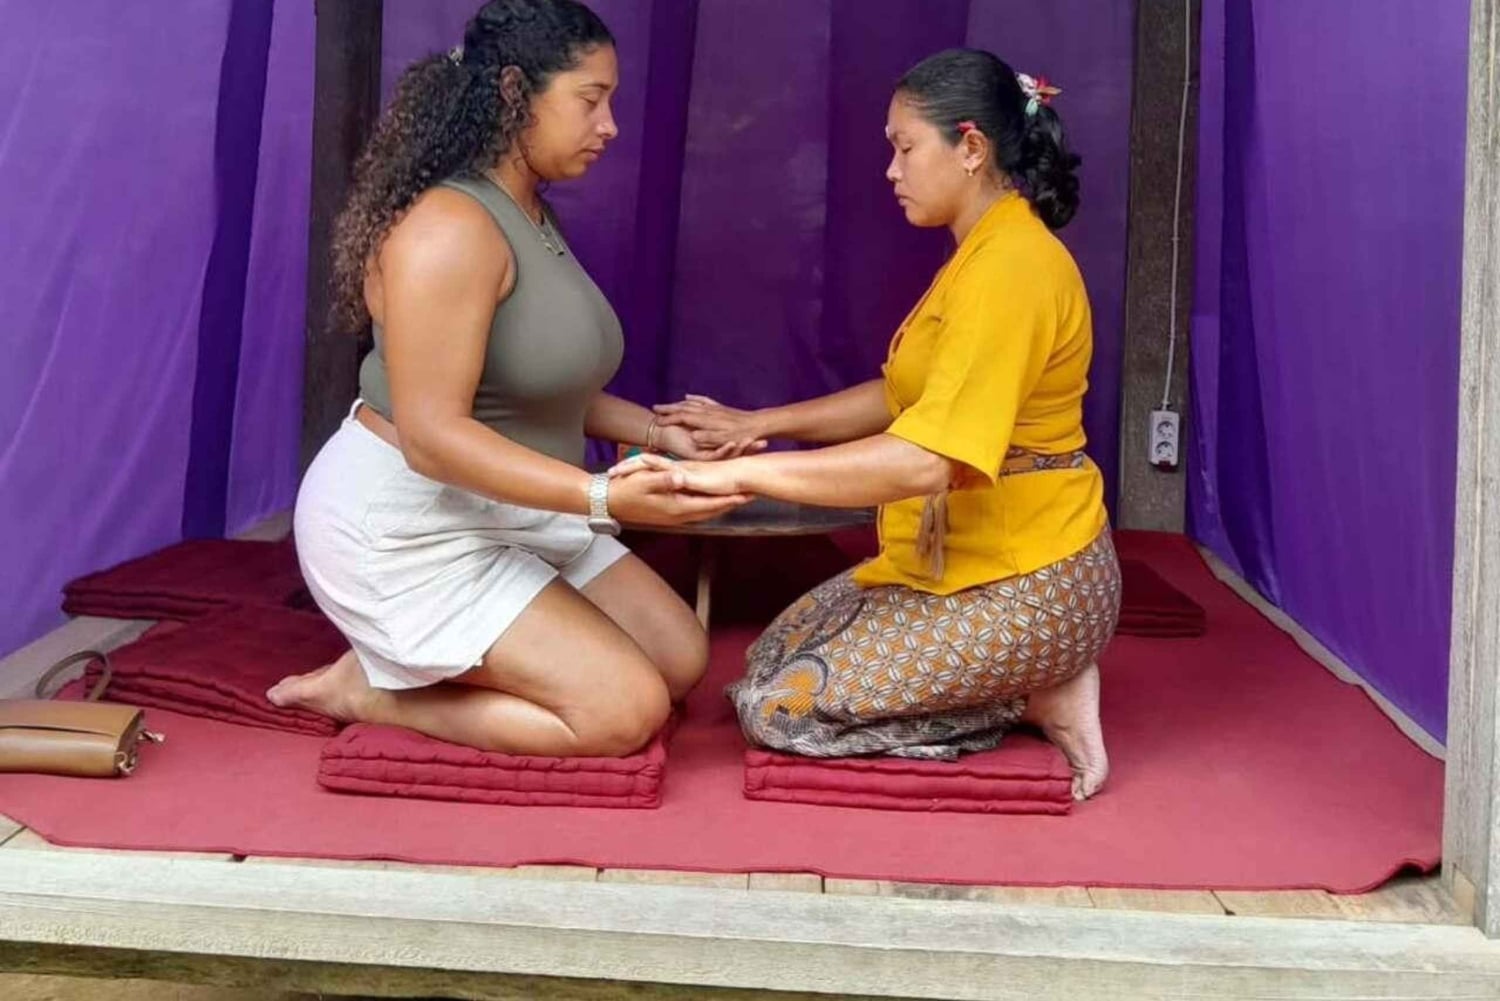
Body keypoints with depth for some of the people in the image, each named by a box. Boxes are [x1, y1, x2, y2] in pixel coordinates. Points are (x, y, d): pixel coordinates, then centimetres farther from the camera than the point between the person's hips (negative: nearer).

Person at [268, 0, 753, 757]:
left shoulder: (534, 217, 8)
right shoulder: (450, 228, -23)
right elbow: (432, 435, -28)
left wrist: (660, 434, 1)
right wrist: (606, 499, -35)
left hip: (508, 515, 10)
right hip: (406, 526, -10)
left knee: (680, 657, 7)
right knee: (628, 710, -14)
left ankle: (410, 662, 9)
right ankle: (373, 690, -1)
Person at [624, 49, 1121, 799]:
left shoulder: (1009, 266, -23)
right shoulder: (984, 254, 11)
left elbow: (925, 461, -32)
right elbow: (908, 398, 14)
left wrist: (736, 475, -30)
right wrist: (761, 424, 5)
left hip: (1027, 586, -10)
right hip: (962, 563, 10)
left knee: (776, 708, -9)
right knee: (777, 653, 14)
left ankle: (1037, 698, -2)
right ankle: (1026, 681, 10)